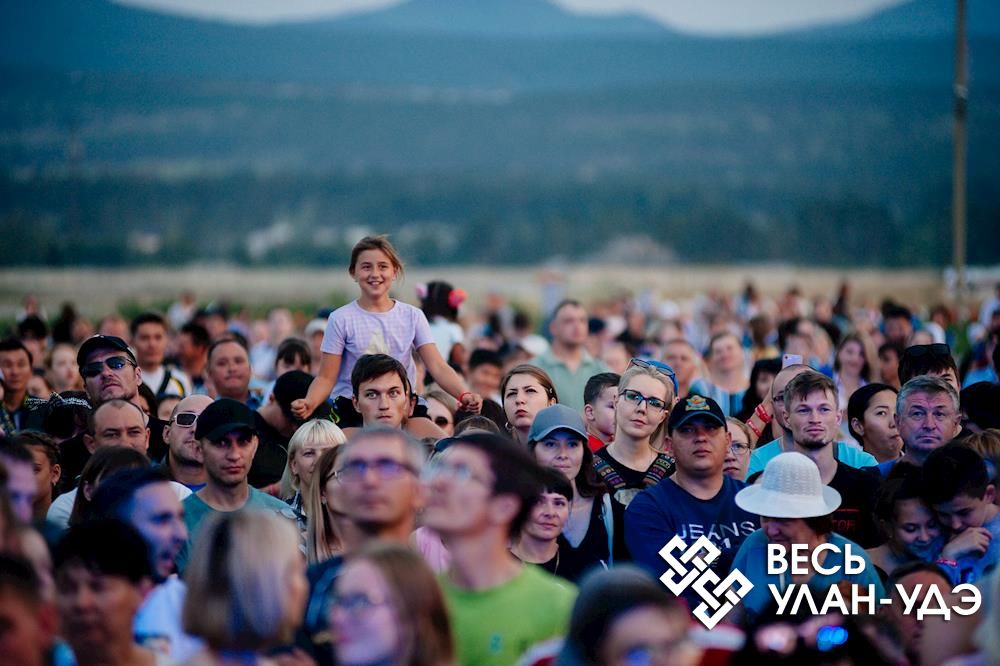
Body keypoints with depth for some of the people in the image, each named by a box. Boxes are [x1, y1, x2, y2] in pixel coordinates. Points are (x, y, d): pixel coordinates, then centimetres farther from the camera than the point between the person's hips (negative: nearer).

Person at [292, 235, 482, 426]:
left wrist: (463, 395, -23)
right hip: (351, 414, -2)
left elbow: (438, 367, -5)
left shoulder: (412, 316, 3)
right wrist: (309, 403, -25)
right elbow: (326, 378, -4)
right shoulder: (341, 319, -3)